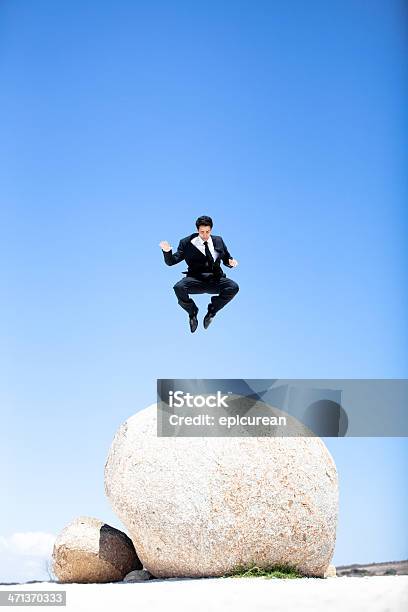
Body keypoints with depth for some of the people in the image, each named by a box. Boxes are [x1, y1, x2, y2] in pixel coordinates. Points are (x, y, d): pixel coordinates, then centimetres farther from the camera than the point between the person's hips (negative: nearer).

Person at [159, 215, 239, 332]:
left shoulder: (218, 241, 15)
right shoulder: (187, 243, 6)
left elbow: (226, 260, 22)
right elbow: (171, 261, 2)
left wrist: (231, 262, -2)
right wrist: (167, 251, -19)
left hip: (216, 280, 2)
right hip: (196, 280, -2)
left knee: (234, 287, -28)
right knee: (178, 288, -33)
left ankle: (212, 310, -1)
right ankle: (192, 312, 0)